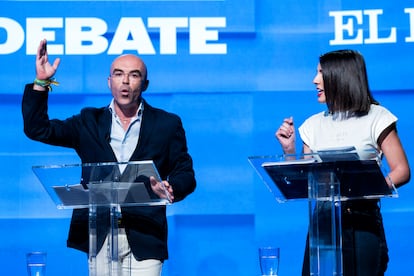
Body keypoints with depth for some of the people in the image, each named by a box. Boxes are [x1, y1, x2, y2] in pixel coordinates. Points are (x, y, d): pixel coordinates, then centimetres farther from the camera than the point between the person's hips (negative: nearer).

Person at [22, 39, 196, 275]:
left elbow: (186, 174, 7)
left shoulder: (167, 124, 9)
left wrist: (170, 189, -16)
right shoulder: (90, 122, 13)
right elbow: (37, 129, 8)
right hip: (98, 238, 2)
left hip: (144, 238, -2)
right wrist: (41, 82, -2)